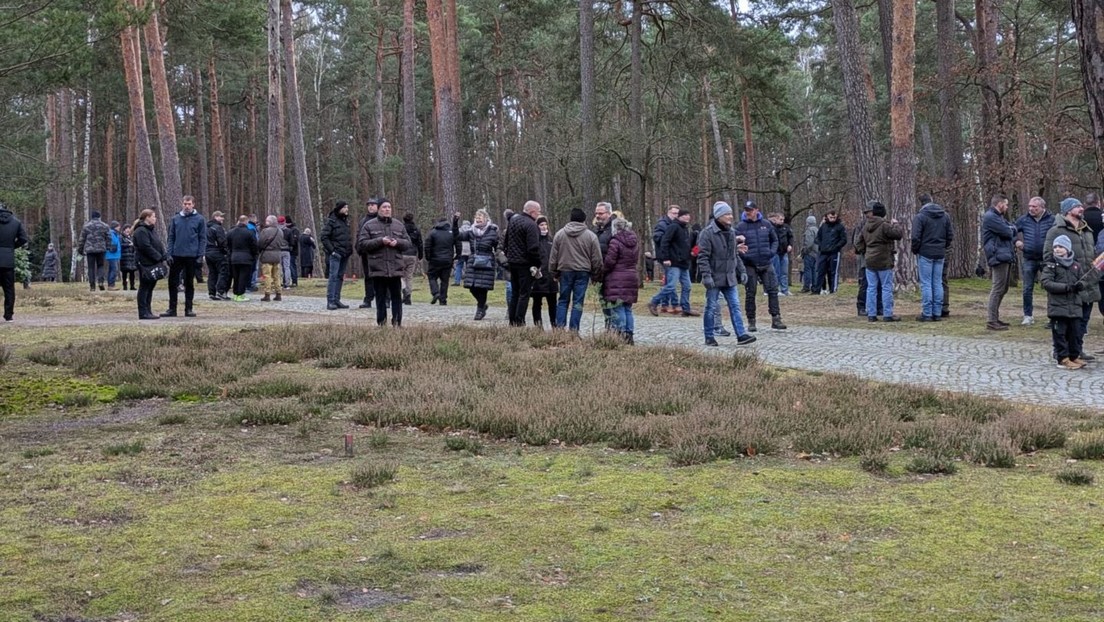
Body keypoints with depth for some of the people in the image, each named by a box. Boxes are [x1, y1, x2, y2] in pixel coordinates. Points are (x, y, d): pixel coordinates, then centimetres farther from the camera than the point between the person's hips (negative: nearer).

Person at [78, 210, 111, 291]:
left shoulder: (86, 226, 1)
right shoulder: (105, 226, 3)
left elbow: (82, 239, 5)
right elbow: (108, 239, 3)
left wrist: (80, 249, 13)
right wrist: (108, 248, 9)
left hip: (90, 250, -1)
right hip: (101, 249, 1)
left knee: (91, 268, 3)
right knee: (100, 266, 12)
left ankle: (92, 286, 1)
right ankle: (101, 281, -9)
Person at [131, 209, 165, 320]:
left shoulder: (150, 230, 19)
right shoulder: (141, 231, -14)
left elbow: (159, 245, 18)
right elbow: (146, 247, -22)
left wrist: (164, 256, 3)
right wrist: (159, 257, -19)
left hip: (153, 263, 10)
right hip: (145, 264, -10)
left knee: (150, 287, 13)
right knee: (144, 287, -5)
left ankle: (148, 311, 19)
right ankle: (143, 312, -3)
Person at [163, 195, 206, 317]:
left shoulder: (199, 219, -1)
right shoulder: (176, 219, 5)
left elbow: (203, 238, -2)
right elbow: (171, 237, 8)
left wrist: (200, 255, -9)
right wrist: (169, 253, -1)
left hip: (191, 256, -2)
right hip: (176, 256, 2)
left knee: (189, 283, 7)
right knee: (172, 282, 3)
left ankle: (188, 309, 14)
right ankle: (172, 309, 11)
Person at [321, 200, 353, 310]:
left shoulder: (346, 221, 16)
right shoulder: (331, 221, -8)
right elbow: (323, 237, -12)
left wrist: (350, 249, 12)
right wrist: (332, 250, -16)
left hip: (345, 254, 8)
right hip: (336, 254, -8)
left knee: (340, 276, 11)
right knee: (333, 276, -10)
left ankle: (337, 300, 16)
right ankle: (330, 301, -10)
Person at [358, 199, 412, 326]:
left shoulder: (399, 225, 13)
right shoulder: (369, 226, 3)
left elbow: (408, 243, 12)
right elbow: (362, 244, -6)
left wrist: (398, 242, -9)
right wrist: (380, 241, -14)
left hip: (396, 268, 2)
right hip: (378, 268, -2)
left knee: (397, 297, 2)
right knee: (380, 298, 4)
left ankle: (397, 322, 6)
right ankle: (382, 322, 11)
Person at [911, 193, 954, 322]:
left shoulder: (920, 217, -10)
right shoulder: (945, 216, 8)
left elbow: (915, 238, -14)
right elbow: (950, 235, 9)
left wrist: (914, 250, 1)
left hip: (925, 253, -5)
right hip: (940, 254, 5)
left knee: (926, 284, -1)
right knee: (938, 283, 9)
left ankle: (927, 314, -2)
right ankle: (937, 313, 10)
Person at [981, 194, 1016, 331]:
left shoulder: (998, 217, 23)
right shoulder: (990, 217, -12)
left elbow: (1012, 229, 16)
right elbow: (1007, 232, -16)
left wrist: (1011, 230, -4)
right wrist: (1012, 229, 4)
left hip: (1004, 256, 11)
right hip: (998, 256, -11)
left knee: (1003, 289, 16)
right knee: (998, 288, -11)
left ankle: (994, 317, 23)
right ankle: (992, 321, -10)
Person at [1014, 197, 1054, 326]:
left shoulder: (1052, 220, -6)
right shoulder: (1023, 220, 2)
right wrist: (1016, 241, 1)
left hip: (1047, 259, -2)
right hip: (1029, 259, 2)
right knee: (1027, 289, 4)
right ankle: (1028, 316, 13)